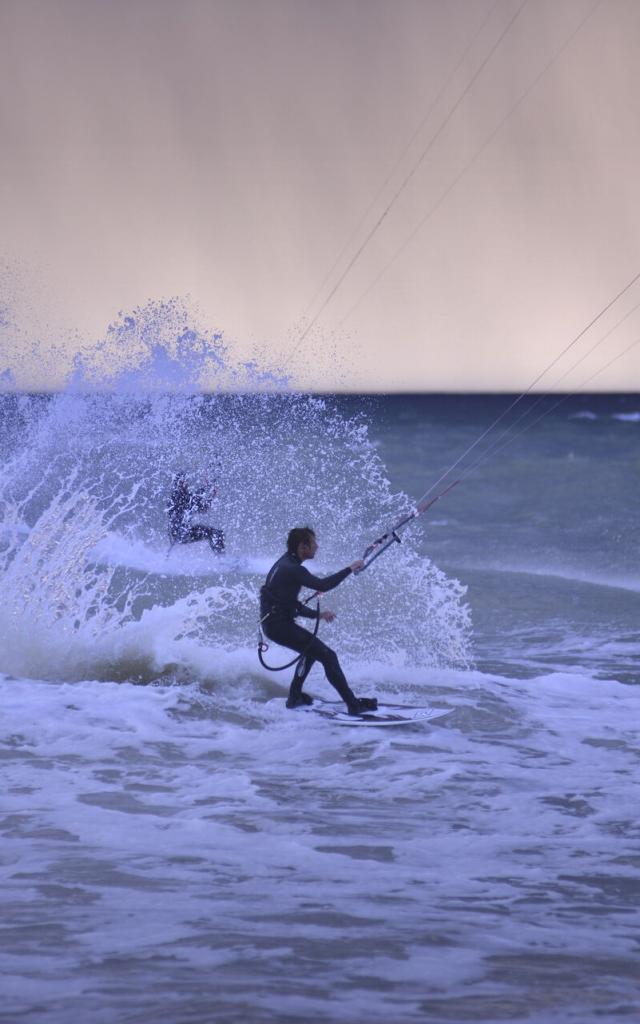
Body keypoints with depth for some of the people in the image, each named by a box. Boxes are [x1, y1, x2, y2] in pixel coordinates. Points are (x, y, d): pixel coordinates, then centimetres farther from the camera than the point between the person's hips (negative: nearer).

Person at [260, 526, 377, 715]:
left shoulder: (285, 564, 15)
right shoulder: (292, 569, -17)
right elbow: (323, 585, -25)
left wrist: (318, 614, 15)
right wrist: (350, 569, -16)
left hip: (273, 623, 10)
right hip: (279, 625, -10)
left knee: (311, 650, 31)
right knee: (328, 656, -9)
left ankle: (295, 697, 35)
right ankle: (354, 705, -11)